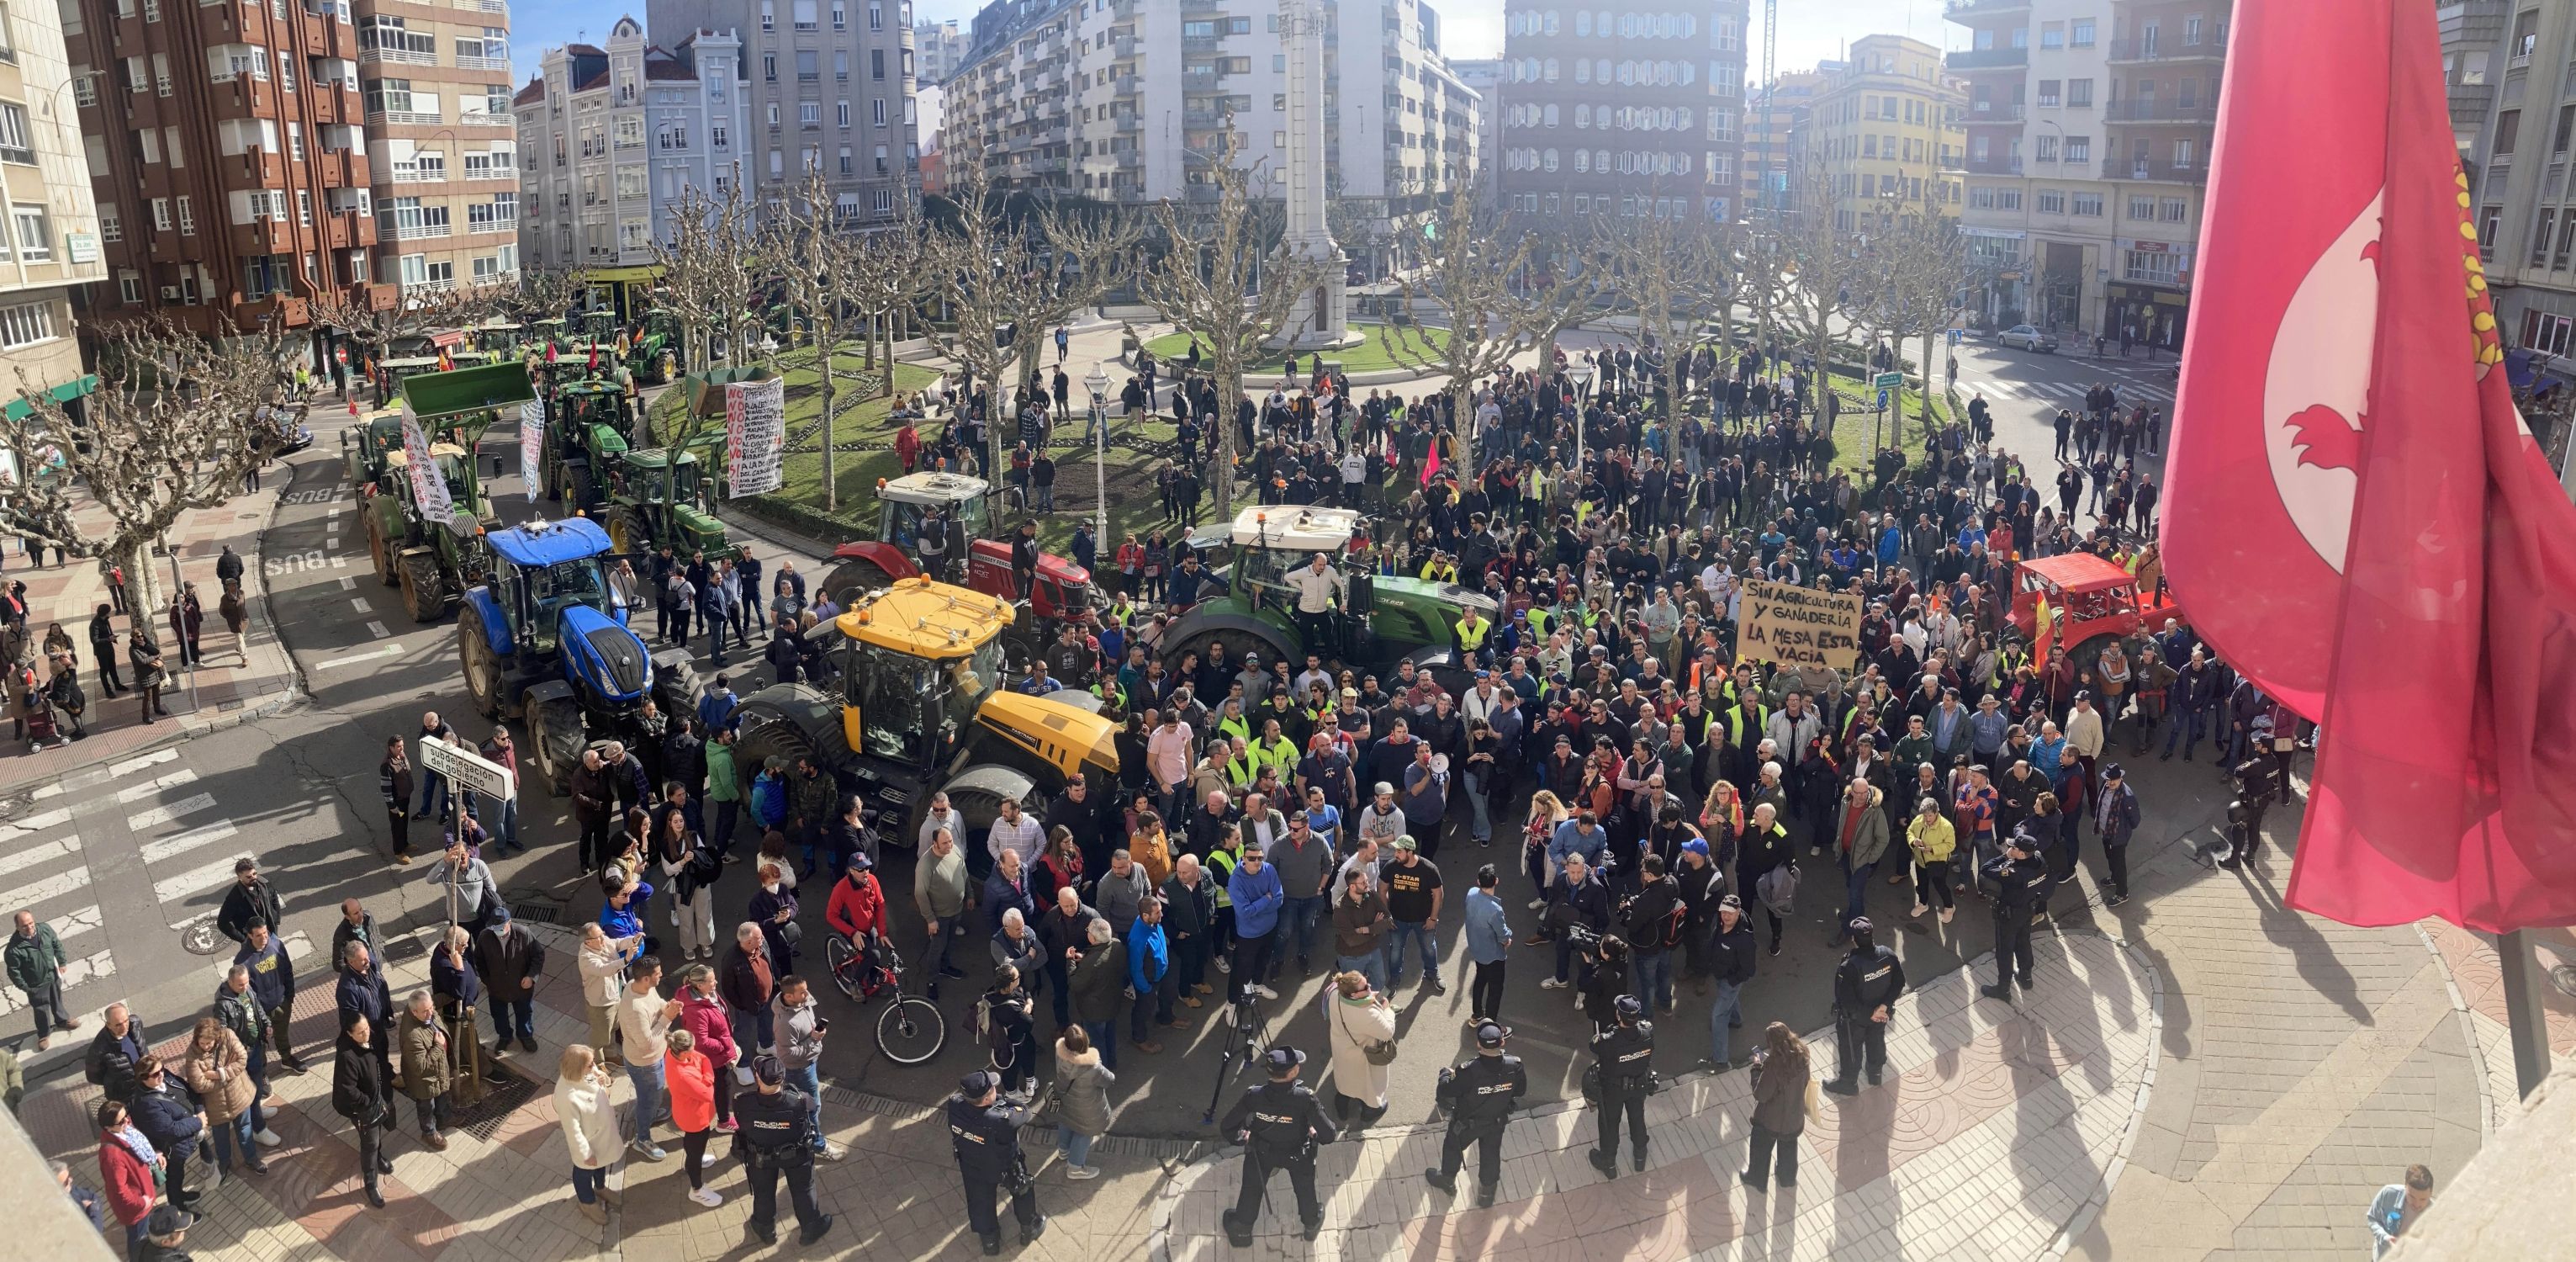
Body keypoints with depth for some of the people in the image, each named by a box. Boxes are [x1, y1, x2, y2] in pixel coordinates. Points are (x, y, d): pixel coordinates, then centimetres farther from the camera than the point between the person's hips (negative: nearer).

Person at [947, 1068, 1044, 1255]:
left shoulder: (954, 1105, -34)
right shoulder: (1001, 1120, -45)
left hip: (972, 1168, 3)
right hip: (1004, 1169, -3)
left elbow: (961, 1097, -7)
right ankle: (1029, 1229, 54)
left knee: (980, 1203, 29)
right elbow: (1023, 1114, -23)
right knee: (1022, 1192, 29)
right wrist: (1000, 1100, -10)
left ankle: (989, 1241, 53)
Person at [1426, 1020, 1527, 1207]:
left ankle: (1447, 1180, 54)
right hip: (1497, 1121, 3)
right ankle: (1487, 1194, 49)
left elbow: (1446, 1092, -24)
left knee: (1453, 1148, 27)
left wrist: (1445, 1074, -3)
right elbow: (1521, 1090, -9)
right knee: (1491, 1154, 28)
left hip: (1467, 1123, -3)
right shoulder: (1514, 1066, -28)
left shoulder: (1469, 1071, -39)